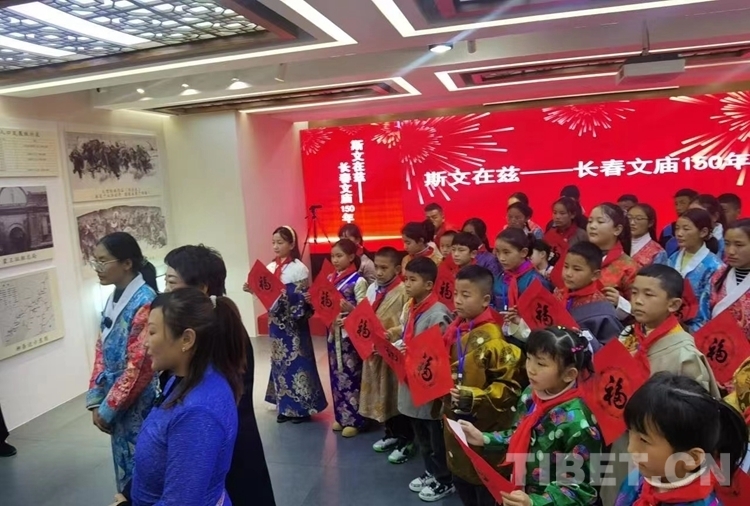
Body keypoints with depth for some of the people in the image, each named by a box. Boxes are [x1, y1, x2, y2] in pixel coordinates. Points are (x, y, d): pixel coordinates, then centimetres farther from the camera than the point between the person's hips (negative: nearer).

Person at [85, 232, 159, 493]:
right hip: (118, 402, 8)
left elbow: (139, 367, -21)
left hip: (139, 404, -8)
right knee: (125, 466, 20)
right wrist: (96, 400, 5)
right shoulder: (114, 298, 6)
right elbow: (102, 351, 11)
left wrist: (107, 409, -12)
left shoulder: (144, 302, -21)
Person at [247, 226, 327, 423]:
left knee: (297, 361, 0)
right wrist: (252, 289, -5)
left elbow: (305, 298, -13)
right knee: (279, 361, 12)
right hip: (276, 320, 6)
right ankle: (285, 406, 24)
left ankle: (302, 407, 13)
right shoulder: (270, 267, 7)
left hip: (293, 323, -6)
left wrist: (287, 294, -27)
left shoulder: (299, 268, -11)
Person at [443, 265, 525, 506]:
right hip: (456, 422, 8)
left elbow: (510, 387, -20)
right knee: (460, 478, 23)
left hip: (485, 429, -8)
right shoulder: (456, 329, 2)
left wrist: (473, 398, -26)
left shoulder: (494, 338, -22)